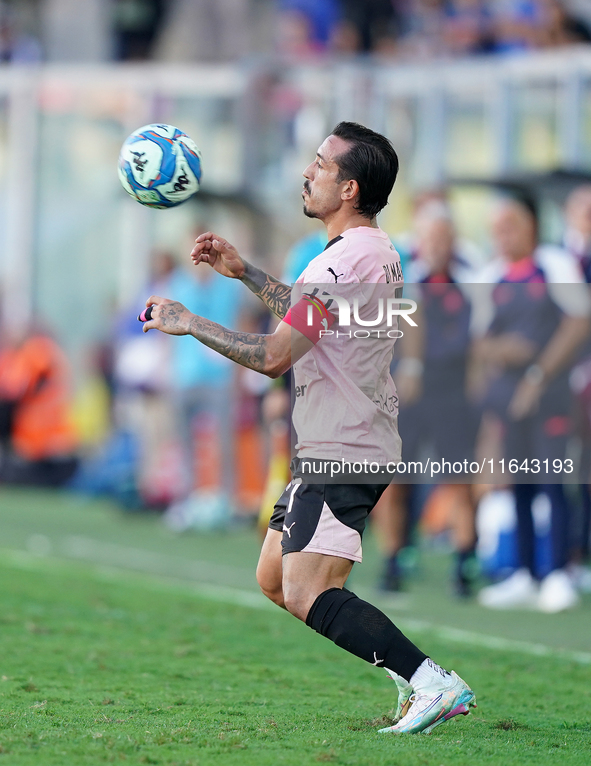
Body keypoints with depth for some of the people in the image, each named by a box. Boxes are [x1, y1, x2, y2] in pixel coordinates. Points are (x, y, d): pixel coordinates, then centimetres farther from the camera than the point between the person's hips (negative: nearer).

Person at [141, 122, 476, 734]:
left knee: (307, 596, -19)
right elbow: (308, 322, 31)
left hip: (341, 454, -11)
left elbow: (274, 356, -21)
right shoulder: (376, 251, 13)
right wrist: (242, 272, 27)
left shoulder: (345, 261, -20)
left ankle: (433, 684, -23)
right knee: (274, 580, 16)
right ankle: (416, 679, 13)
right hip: (340, 447, 11)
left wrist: (188, 323, -12)